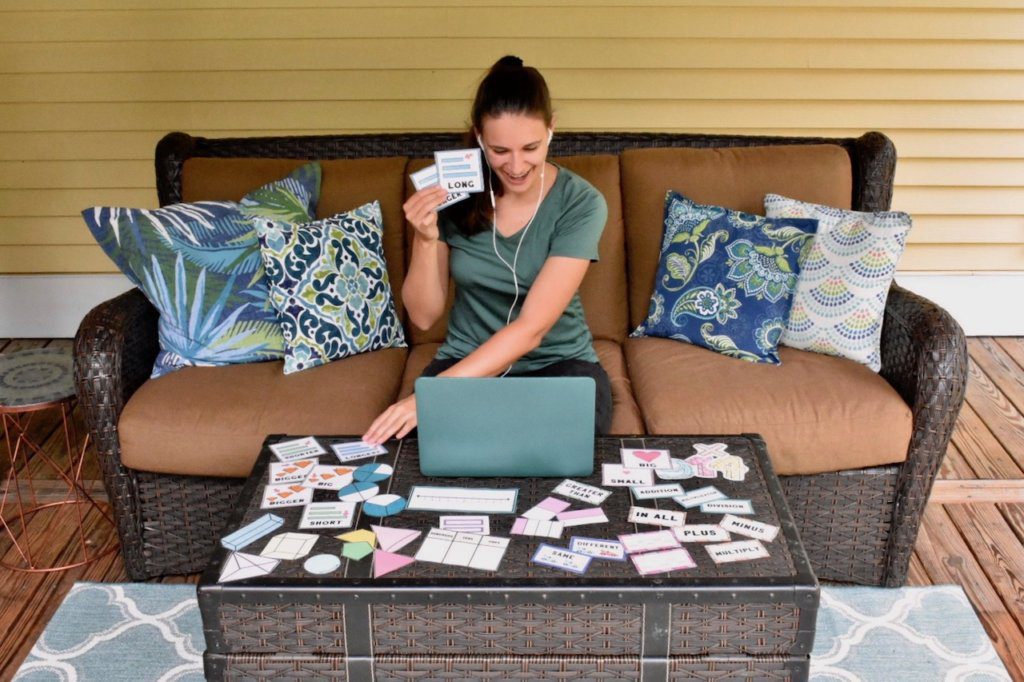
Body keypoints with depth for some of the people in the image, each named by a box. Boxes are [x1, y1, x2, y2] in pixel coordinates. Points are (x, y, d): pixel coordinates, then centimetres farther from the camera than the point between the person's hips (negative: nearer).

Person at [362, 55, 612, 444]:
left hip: (558, 363, -1)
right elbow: (423, 316, -5)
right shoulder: (453, 193, -9)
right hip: (466, 360, 1)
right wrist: (426, 238, -24)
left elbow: (530, 329, -24)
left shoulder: (581, 204, -16)